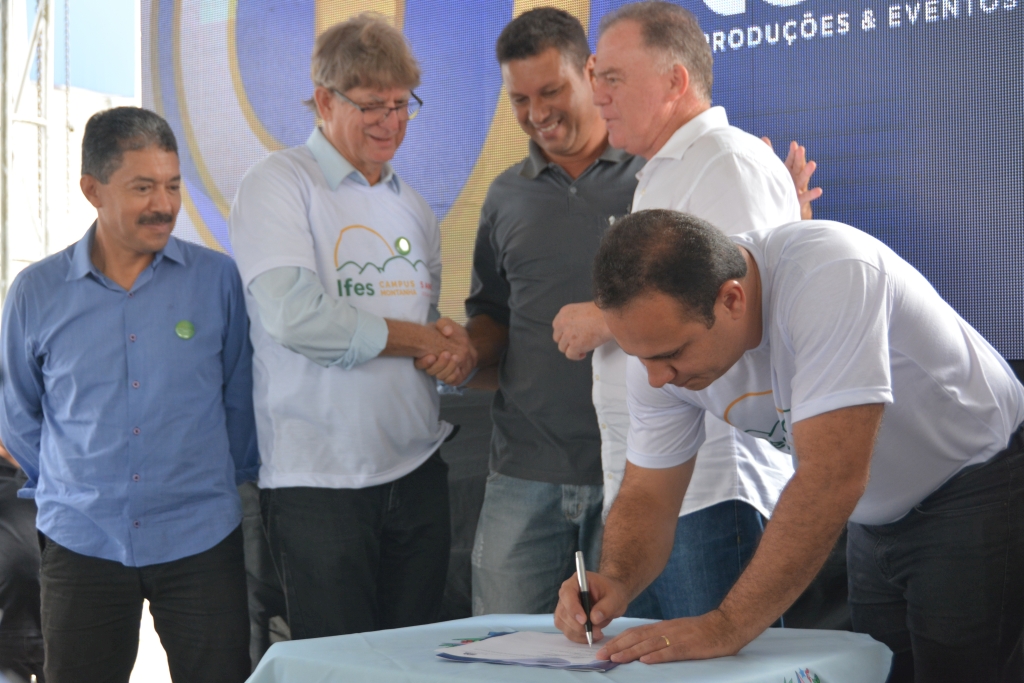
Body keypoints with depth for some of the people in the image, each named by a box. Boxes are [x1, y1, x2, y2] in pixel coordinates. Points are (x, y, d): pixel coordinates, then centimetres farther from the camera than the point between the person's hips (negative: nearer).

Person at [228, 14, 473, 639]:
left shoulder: (412, 204, 15)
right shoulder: (278, 184, -6)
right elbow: (295, 317, -20)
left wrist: (453, 349, -4)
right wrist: (419, 339, -9)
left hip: (417, 470, 6)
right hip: (318, 479, -6)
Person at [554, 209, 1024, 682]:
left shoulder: (830, 276, -35)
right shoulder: (660, 335, -14)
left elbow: (834, 477, -40)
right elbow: (647, 495, -6)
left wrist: (728, 626, -40)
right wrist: (615, 581, -28)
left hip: (977, 483, -6)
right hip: (879, 516, 6)